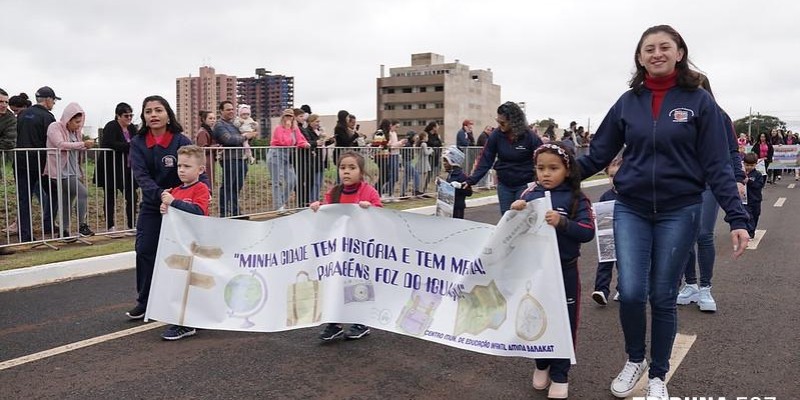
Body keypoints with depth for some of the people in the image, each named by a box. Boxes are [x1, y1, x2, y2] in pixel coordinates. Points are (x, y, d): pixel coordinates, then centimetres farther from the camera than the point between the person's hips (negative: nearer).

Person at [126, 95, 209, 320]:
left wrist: (206, 190, -41)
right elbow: (141, 175, -16)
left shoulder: (181, 141, -14)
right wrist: (160, 194, -34)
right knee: (144, 251, 2)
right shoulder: (138, 143, -5)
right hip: (151, 205, 3)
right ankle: (144, 302, 16)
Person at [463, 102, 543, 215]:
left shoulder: (530, 137, -14)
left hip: (524, 185, -3)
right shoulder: (496, 135, -6)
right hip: (504, 185, 3)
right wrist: (471, 180, -13)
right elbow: (485, 160, -5)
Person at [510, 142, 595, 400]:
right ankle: (541, 365, 36)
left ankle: (559, 374, 22)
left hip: (564, 271, -3)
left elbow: (588, 232, -16)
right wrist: (513, 212, -17)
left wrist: (562, 223, -31)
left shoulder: (576, 199, -7)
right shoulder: (529, 196, 0)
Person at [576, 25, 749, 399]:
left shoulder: (699, 101, -2)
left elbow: (717, 165, -4)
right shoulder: (628, 102, 4)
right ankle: (634, 360, 23)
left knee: (662, 297, 6)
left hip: (678, 213, -1)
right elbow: (597, 156, 6)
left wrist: (736, 218, -12)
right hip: (630, 211, 2)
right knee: (630, 293, -7)